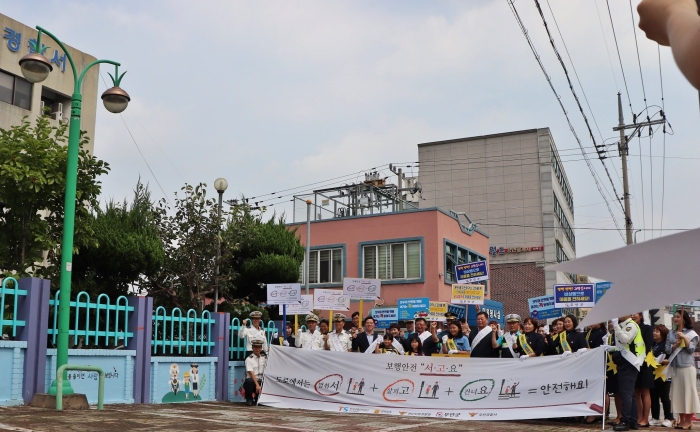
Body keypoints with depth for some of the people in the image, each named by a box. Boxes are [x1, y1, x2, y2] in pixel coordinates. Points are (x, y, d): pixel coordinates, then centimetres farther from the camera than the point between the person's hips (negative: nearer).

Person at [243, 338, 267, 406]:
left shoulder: (264, 358, 12)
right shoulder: (249, 359, -5)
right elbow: (251, 373, -17)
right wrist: (257, 385, -27)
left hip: (261, 381, 5)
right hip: (252, 380, -5)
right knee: (249, 381, -37)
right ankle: (249, 399, -9)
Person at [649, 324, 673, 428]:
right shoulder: (652, 345, 13)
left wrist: (662, 361, -24)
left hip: (663, 375, -6)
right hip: (652, 374, 6)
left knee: (665, 397, 0)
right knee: (653, 397, 8)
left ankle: (669, 419, 8)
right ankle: (655, 418, 16)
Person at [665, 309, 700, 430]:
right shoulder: (671, 334, 11)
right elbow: (668, 350, 3)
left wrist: (684, 338, -17)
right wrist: (677, 343, -12)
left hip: (687, 366, -4)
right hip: (675, 367, 4)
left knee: (688, 391, -1)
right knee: (677, 392, 5)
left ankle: (688, 420, 5)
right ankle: (682, 419, 12)